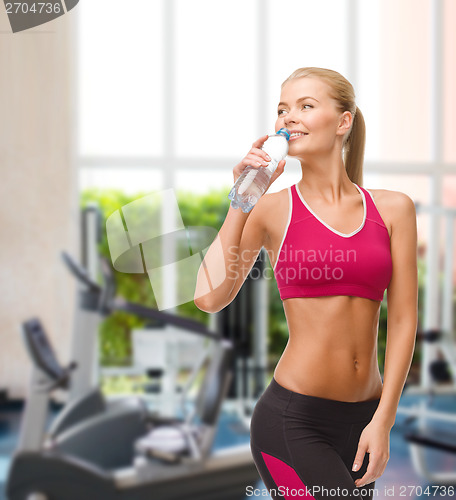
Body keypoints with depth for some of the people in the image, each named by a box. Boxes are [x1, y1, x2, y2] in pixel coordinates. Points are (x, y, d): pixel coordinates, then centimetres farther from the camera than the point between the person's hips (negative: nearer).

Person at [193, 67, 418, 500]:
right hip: (292, 420, -3)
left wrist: (383, 420, -3)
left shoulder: (392, 209, 6)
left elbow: (402, 319, 3)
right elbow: (209, 297, -13)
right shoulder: (272, 209, 0)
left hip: (363, 419, 4)